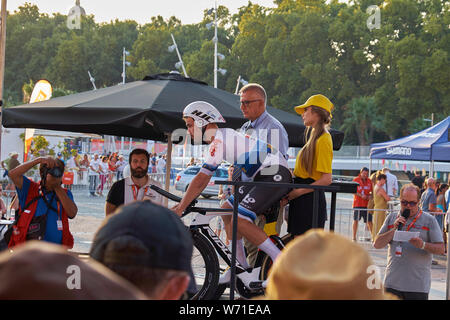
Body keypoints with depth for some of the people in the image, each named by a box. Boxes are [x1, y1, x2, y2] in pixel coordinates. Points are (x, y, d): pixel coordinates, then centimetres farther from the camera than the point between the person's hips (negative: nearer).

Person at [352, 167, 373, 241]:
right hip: (357, 204, -2)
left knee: (369, 221, 0)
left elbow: (371, 191, 15)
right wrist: (361, 195, -17)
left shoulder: (369, 181, 9)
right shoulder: (356, 180, 0)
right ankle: (354, 237, 6)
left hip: (366, 204, 2)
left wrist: (369, 196, -7)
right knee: (356, 220, 0)